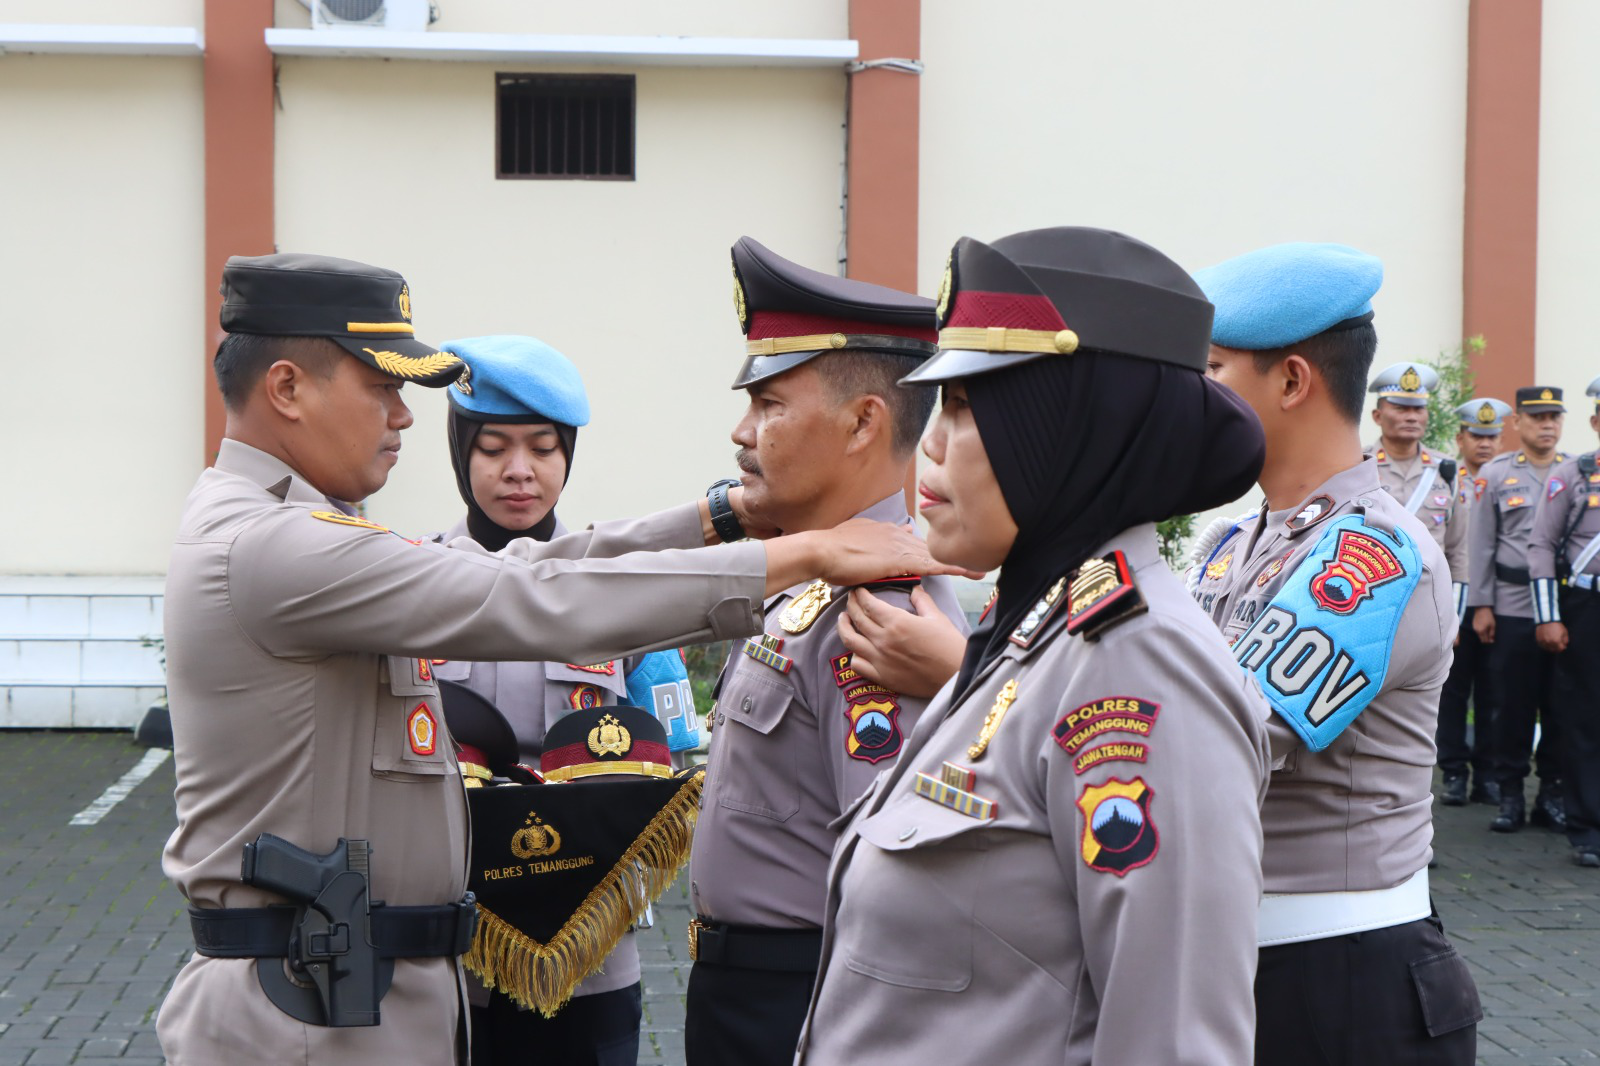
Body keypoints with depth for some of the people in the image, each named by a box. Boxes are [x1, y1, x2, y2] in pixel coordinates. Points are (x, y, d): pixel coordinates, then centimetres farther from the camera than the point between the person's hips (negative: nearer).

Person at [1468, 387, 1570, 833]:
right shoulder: (1495, 474, 5)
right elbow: (1482, 545, 5)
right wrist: (1481, 605, 0)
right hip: (1512, 608, -1)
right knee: (1512, 703, 1)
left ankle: (1553, 791, 13)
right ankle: (1510, 793, 10)